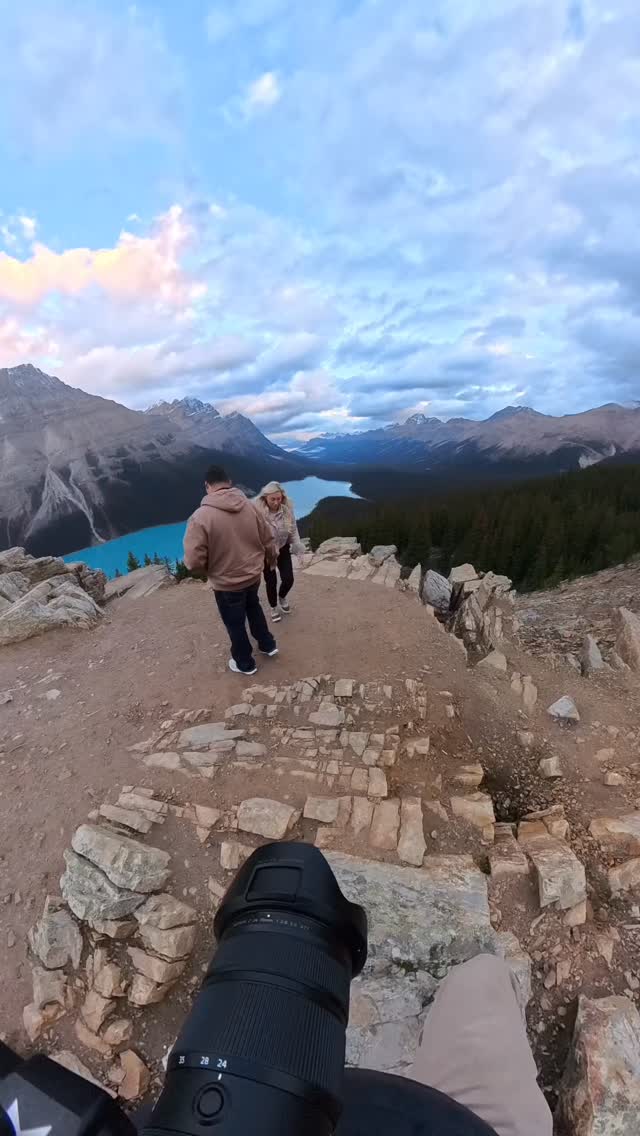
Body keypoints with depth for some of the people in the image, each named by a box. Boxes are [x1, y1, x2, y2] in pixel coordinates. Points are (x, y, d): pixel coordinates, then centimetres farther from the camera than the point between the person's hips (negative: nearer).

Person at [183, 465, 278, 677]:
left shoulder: (200, 516, -23)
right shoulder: (250, 506, -9)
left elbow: (194, 561, -23)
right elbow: (268, 540, 1)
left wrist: (208, 570, 0)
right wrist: (270, 560, 21)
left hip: (226, 583, -4)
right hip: (253, 575, 5)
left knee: (235, 623, 18)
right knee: (253, 607, 32)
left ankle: (245, 663, 38)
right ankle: (268, 645, 45)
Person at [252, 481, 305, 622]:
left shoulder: (287, 509, -15)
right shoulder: (257, 511, -27)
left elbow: (293, 529, -1)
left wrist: (297, 544, -11)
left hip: (283, 549, 3)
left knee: (288, 579, 3)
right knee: (271, 581, 9)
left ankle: (282, 597, 39)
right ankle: (273, 608, 36)